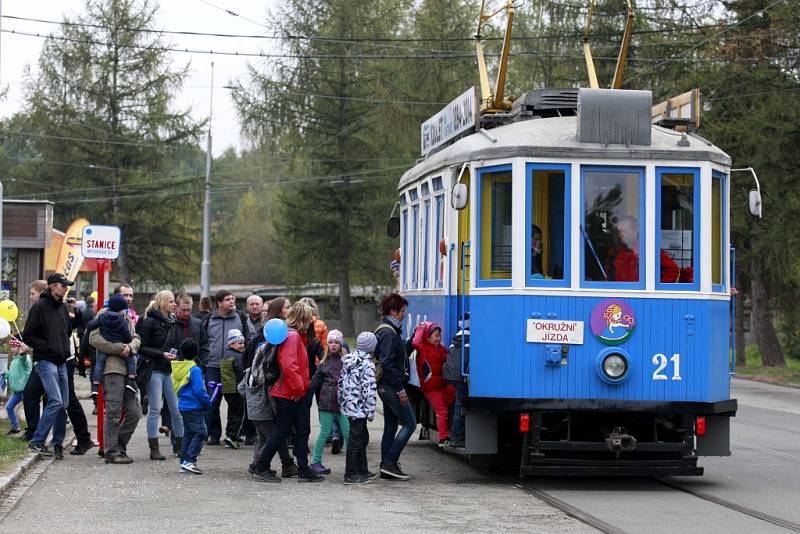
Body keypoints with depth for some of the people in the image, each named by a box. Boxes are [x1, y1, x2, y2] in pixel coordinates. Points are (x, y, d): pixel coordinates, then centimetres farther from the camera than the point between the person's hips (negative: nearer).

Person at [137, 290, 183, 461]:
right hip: (154, 371, -6)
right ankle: (154, 449, -1)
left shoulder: (172, 322, 14)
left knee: (177, 410, 4)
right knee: (155, 410, -5)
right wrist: (162, 354, -15)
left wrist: (176, 354, 6)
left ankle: (180, 445, 13)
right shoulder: (150, 322, -6)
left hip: (170, 370, 6)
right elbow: (141, 348, -9)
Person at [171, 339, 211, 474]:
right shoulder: (194, 370, -16)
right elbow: (199, 390, -19)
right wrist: (208, 403, -4)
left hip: (183, 406, 9)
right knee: (200, 433, -8)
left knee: (188, 434, 14)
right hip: (194, 407, -9)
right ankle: (189, 460, -16)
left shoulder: (177, 368, 9)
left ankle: (184, 461, 13)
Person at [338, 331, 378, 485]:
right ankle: (351, 475, 0)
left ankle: (362, 471, 27)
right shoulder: (367, 364, -16)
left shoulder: (347, 361, 10)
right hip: (359, 408, -9)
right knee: (356, 440, -3)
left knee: (363, 437, 19)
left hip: (347, 406, 9)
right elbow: (370, 390, -18)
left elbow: (341, 383, 15)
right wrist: (371, 411, -13)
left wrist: (341, 402, 22)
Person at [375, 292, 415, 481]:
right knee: (410, 423, -6)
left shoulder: (384, 330, 16)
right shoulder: (389, 334, -16)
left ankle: (386, 467, 13)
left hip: (385, 386, 10)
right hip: (391, 386, -10)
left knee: (390, 427, 12)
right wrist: (400, 389, -20)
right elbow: (388, 363, -22)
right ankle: (390, 463, -8)